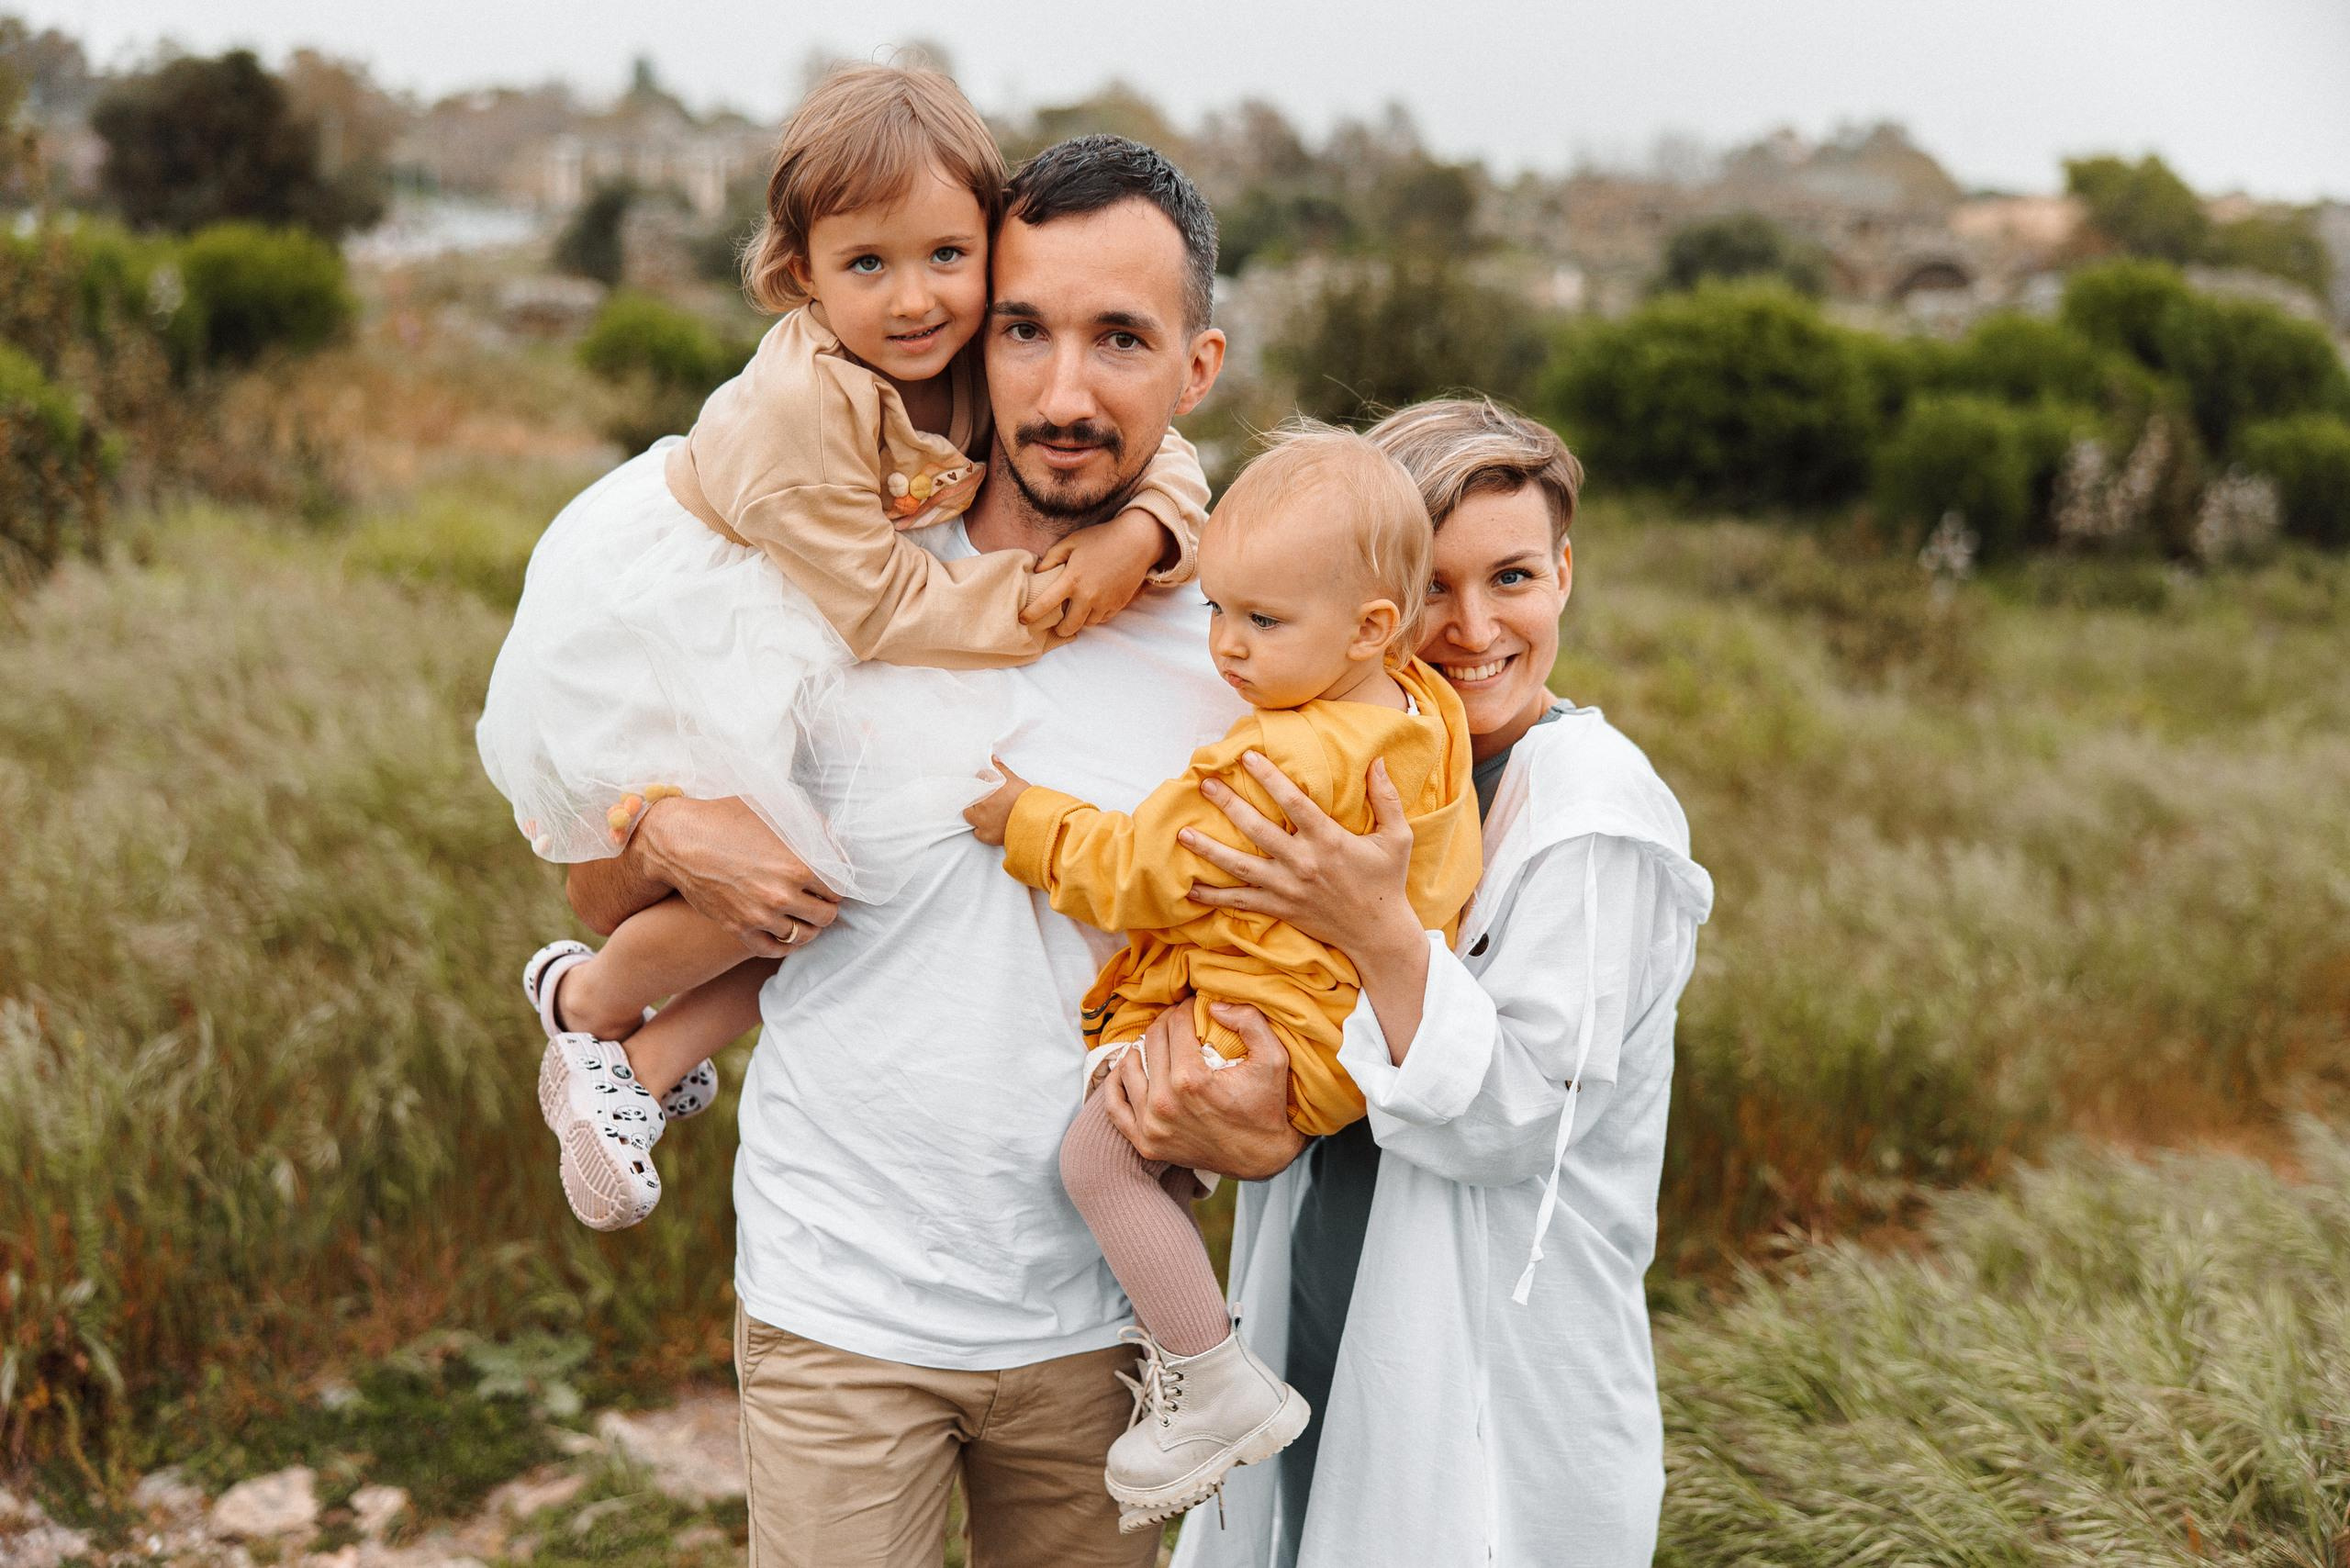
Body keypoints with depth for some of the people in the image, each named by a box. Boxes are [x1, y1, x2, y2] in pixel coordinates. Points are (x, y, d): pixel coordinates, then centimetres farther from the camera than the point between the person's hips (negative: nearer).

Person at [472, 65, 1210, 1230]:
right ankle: (591, 997, 12)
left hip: (773, 651, 8)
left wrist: (1134, 540, -25)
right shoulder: (802, 402, -30)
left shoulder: (997, 366, -9)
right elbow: (886, 611, -26)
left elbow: (1160, 460, -4)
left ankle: (645, 1062, 11)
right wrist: (1038, 603, -27)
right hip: (645, 639, -8)